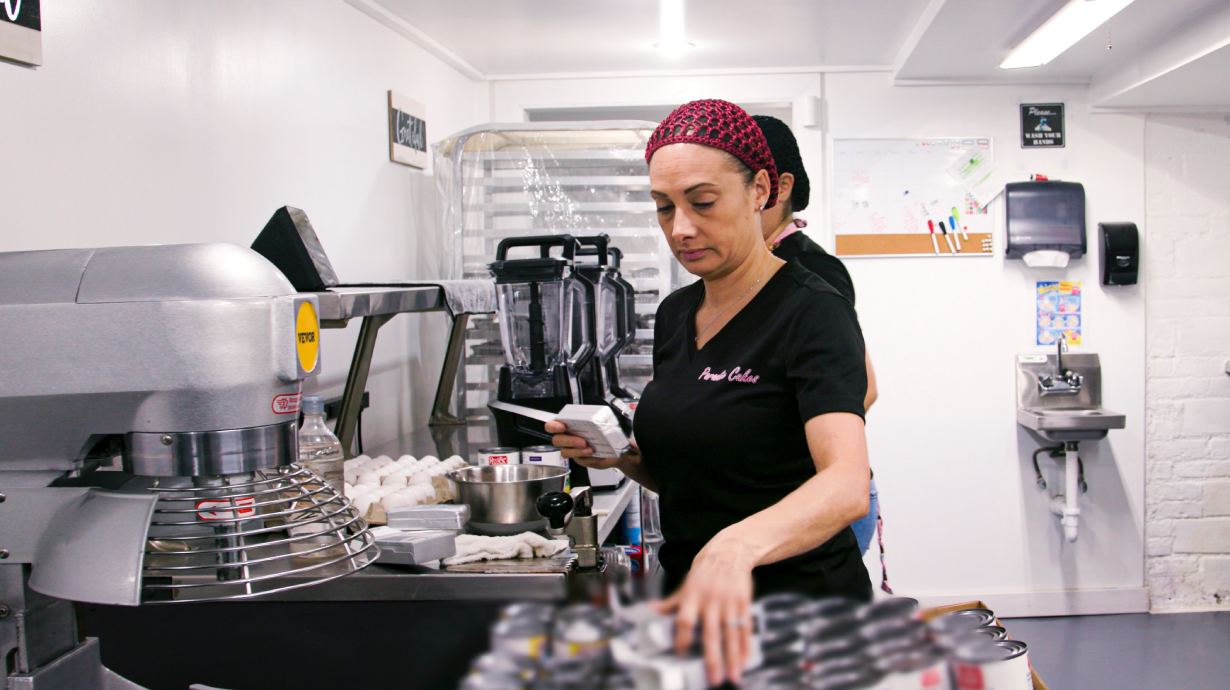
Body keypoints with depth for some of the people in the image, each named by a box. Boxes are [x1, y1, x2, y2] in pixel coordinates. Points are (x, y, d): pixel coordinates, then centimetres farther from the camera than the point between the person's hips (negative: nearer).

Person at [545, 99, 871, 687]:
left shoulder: (811, 313, -17)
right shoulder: (675, 315, 5)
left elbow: (847, 484, -32)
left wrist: (736, 547, -50)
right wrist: (623, 455, -6)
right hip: (692, 600, 7)